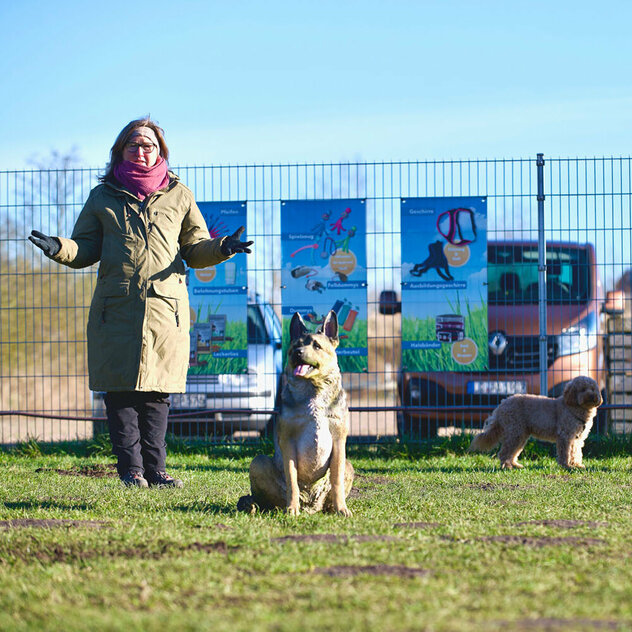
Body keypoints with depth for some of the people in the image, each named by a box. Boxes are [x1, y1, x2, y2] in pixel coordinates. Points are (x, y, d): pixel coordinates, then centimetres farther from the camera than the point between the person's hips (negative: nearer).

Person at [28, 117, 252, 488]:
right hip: (116, 309, 0)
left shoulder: (179, 196, 14)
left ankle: (155, 469, 5)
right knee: (120, 390, -4)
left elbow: (195, 249, 15)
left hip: (166, 309, 0)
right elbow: (85, 249, 13)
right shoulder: (102, 198, 14)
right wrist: (59, 248, -7)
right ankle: (131, 469, 1)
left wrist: (222, 248, -5)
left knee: (157, 391, 0)